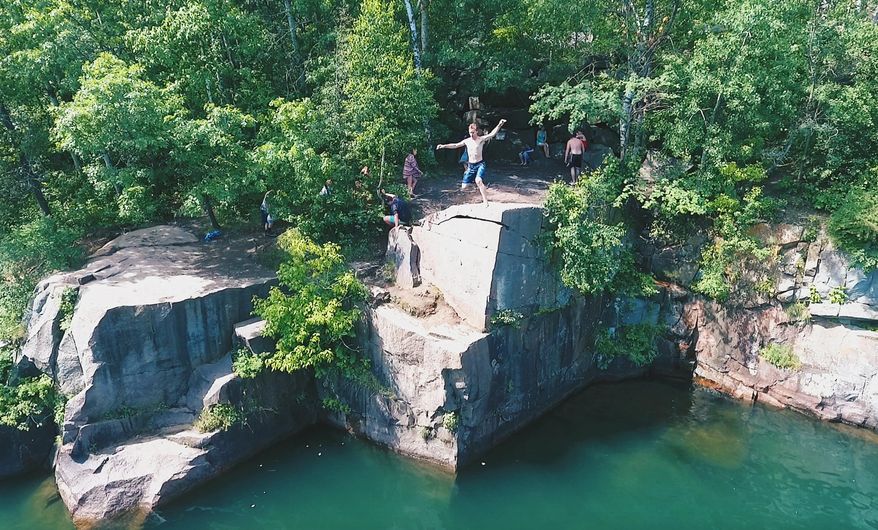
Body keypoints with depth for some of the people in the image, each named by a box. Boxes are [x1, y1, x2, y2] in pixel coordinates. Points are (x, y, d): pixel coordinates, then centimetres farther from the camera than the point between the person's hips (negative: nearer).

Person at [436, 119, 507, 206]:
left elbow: (492, 134, -22)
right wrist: (444, 146, 6)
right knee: (464, 187, 1)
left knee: (478, 181, -32)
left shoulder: (481, 139, -8)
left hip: (480, 164, -5)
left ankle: (485, 201, -25)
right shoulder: (467, 141, 4)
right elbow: (455, 145, 13)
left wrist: (499, 125, -36)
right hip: (471, 165, 5)